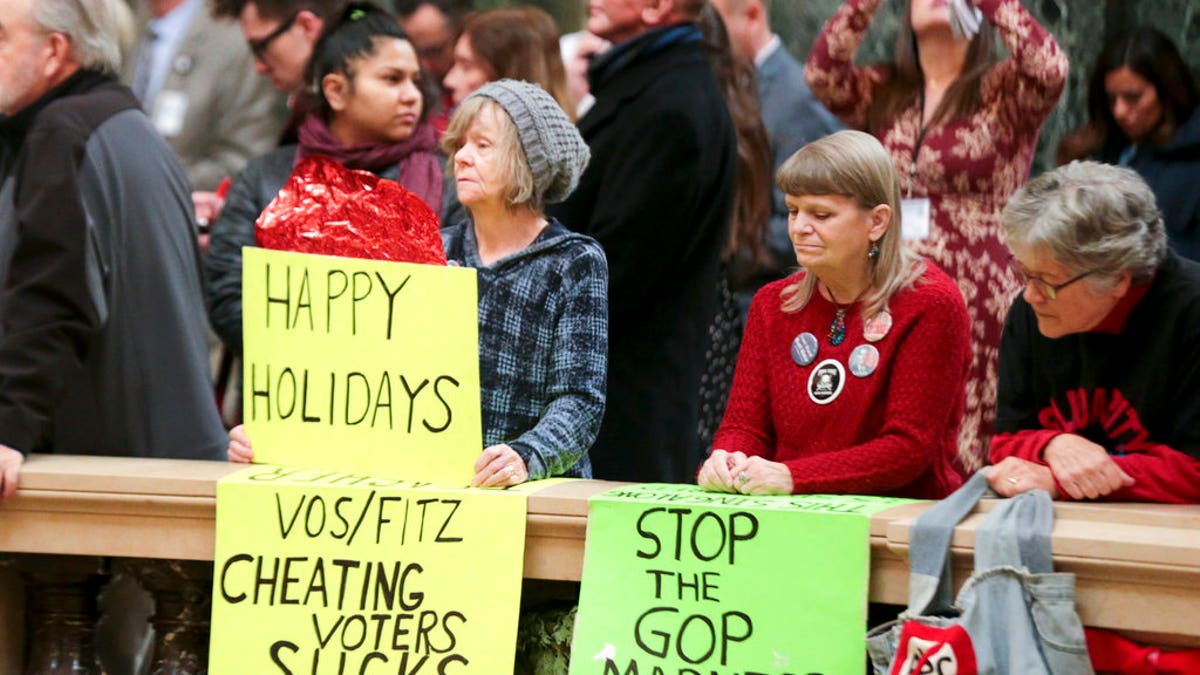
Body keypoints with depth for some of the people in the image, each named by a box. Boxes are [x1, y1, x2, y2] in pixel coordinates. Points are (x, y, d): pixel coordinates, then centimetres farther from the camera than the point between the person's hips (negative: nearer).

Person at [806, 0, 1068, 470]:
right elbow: (821, 73, -1)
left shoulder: (1003, 92, 4)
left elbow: (1049, 69, -17)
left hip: (975, 306, -4)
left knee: (967, 460, -10)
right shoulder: (883, 94, 16)